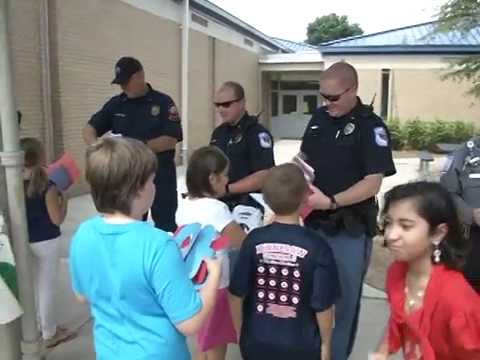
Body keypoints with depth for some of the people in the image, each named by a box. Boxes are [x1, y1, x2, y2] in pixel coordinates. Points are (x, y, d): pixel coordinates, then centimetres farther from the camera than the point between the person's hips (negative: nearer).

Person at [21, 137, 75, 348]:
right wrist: (64, 197, -6)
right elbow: (57, 219, -17)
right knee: (47, 287, 7)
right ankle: (49, 334, 20)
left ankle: (37, 327, 35)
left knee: (32, 286, 20)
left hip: (24, 242, 6)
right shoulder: (47, 186, -21)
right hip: (46, 242, -6)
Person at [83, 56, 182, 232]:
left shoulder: (163, 102, -6)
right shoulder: (115, 104, 7)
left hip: (160, 176, -4)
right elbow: (89, 129, 7)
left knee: (165, 226, 7)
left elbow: (171, 140, -13)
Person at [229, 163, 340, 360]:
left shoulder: (254, 240, -13)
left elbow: (237, 294, -6)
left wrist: (240, 333, 10)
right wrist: (325, 343, 4)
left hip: (257, 342, 2)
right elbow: (323, 305, -13)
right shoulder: (317, 247, -19)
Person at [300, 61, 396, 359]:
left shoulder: (371, 126, -12)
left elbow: (373, 182, -18)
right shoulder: (319, 118, 5)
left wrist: (331, 202, -28)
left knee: (344, 298, 10)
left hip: (350, 229, -5)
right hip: (314, 221, 6)